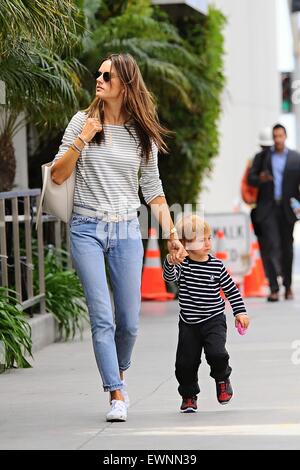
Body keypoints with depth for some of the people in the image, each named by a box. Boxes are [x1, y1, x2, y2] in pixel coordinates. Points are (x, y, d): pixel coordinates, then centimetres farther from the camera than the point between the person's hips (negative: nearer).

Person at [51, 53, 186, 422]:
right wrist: (82, 139, -13)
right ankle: (116, 396, -7)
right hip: (87, 229, -2)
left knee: (129, 321, 3)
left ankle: (119, 373, 31)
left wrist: (171, 233, 8)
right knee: (102, 318, -10)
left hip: (127, 231, 2)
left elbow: (153, 190, 12)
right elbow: (58, 175, -1)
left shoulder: (142, 134, 6)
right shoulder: (83, 122, 2)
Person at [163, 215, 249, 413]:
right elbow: (169, 277, -25)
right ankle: (189, 396, 25)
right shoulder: (182, 264, -7)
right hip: (189, 323, 1)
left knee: (216, 353, -20)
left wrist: (240, 312, 0)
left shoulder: (217, 265, -3)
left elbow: (231, 289, 5)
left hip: (214, 320, -1)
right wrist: (170, 262, -45)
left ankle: (222, 378, 12)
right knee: (186, 362, 3)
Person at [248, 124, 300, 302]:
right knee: (272, 246, -10)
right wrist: (260, 179, -16)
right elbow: (250, 179, 7)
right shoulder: (262, 157, 8)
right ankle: (274, 289, -13)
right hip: (268, 208, -1)